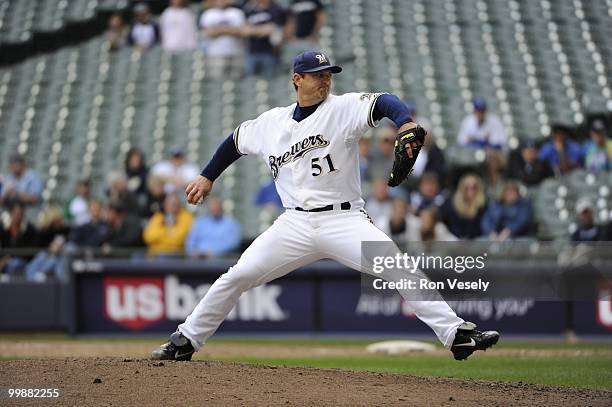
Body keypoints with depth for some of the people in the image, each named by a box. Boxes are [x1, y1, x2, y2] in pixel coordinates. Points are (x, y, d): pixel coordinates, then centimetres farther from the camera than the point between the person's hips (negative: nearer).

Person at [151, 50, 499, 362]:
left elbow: (383, 103, -22)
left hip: (345, 220, -3)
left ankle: (457, 334, -22)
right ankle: (186, 341, 10)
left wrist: (406, 125, -43)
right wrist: (207, 177, 26)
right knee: (237, 277, -4)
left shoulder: (343, 108, -4)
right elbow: (236, 141, 28)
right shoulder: (271, 123, 10)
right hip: (296, 225, 3)